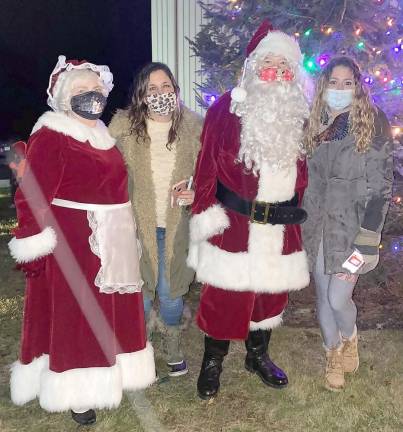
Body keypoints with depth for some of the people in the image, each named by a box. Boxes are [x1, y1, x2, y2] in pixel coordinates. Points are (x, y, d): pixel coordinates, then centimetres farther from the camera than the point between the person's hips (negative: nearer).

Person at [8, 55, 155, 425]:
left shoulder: (101, 135, 13)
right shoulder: (49, 137, -14)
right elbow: (33, 199, -18)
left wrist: (123, 236, 22)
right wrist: (35, 249, -20)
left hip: (111, 242, 9)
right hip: (71, 245, -8)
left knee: (110, 312, 18)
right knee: (73, 318, 4)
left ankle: (107, 375, 36)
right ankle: (75, 393, 20)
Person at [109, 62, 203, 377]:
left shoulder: (194, 126, -3)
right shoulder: (123, 126, -7)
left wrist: (196, 193, -11)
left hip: (177, 224, 1)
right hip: (137, 221, 0)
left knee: (171, 289, 10)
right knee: (139, 286, 8)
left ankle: (173, 344, 37)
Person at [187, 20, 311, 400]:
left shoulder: (298, 115, 8)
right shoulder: (227, 109, -5)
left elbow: (303, 170, 14)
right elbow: (207, 164, -7)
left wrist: (297, 211, 11)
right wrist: (206, 212, -12)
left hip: (281, 226, 5)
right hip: (234, 222, -4)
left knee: (271, 291, 16)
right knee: (224, 294, 3)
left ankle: (258, 355, 38)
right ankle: (212, 361, 26)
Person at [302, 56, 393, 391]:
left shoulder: (373, 123, -8)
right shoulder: (315, 124, 6)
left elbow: (381, 184, -11)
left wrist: (366, 240, -16)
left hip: (352, 226, -4)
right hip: (318, 224, 4)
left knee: (338, 297, -6)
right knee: (323, 296, 12)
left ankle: (350, 338, 29)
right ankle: (333, 355, 36)